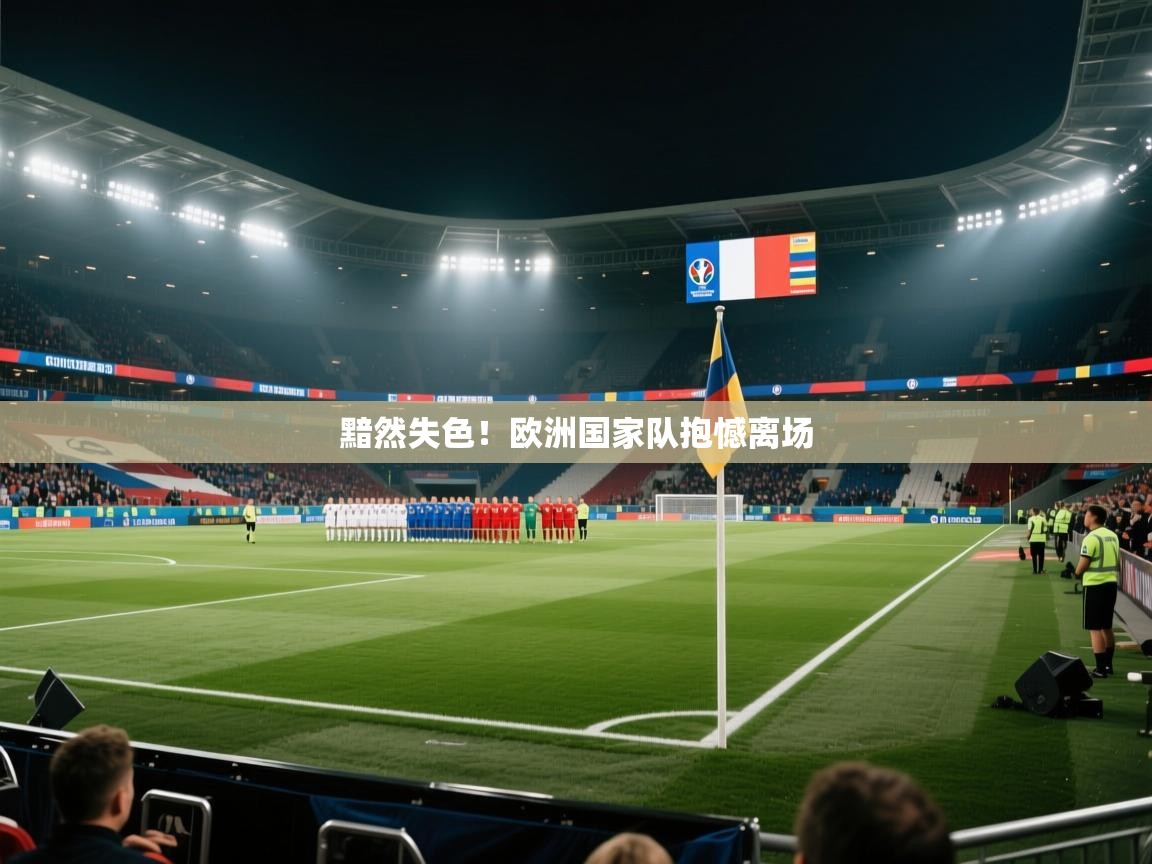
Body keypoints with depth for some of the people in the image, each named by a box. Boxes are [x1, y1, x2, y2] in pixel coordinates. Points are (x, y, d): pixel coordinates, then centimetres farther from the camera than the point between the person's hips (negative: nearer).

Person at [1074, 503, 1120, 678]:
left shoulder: (1091, 538, -16)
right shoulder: (1113, 536, 8)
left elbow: (1082, 566, -16)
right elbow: (1117, 561, 14)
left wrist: (1077, 573, 4)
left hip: (1095, 585, -8)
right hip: (1111, 583, 8)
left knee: (1095, 629, -2)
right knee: (1107, 627, 17)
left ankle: (1101, 669, 0)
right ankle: (1108, 665, 23)